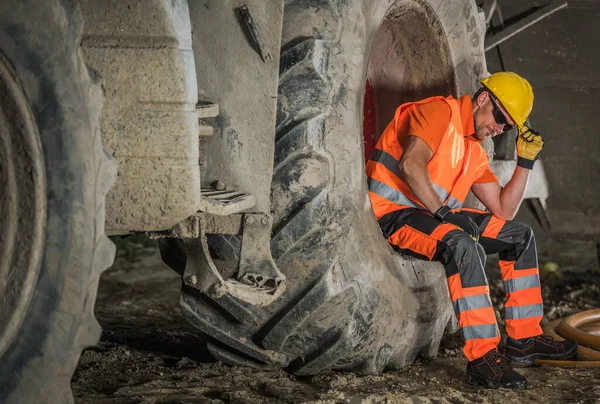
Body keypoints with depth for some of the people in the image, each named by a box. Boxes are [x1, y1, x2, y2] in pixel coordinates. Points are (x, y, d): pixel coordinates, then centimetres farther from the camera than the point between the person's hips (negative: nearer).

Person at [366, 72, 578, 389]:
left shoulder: (476, 151, 17)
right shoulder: (441, 112, -10)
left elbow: (503, 211, 15)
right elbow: (410, 164, -27)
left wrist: (525, 162, 8)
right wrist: (443, 213, -28)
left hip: (434, 215, 10)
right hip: (393, 213, -10)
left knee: (520, 236, 9)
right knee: (463, 245, -37)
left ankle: (524, 340, 10)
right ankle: (482, 358, -36)